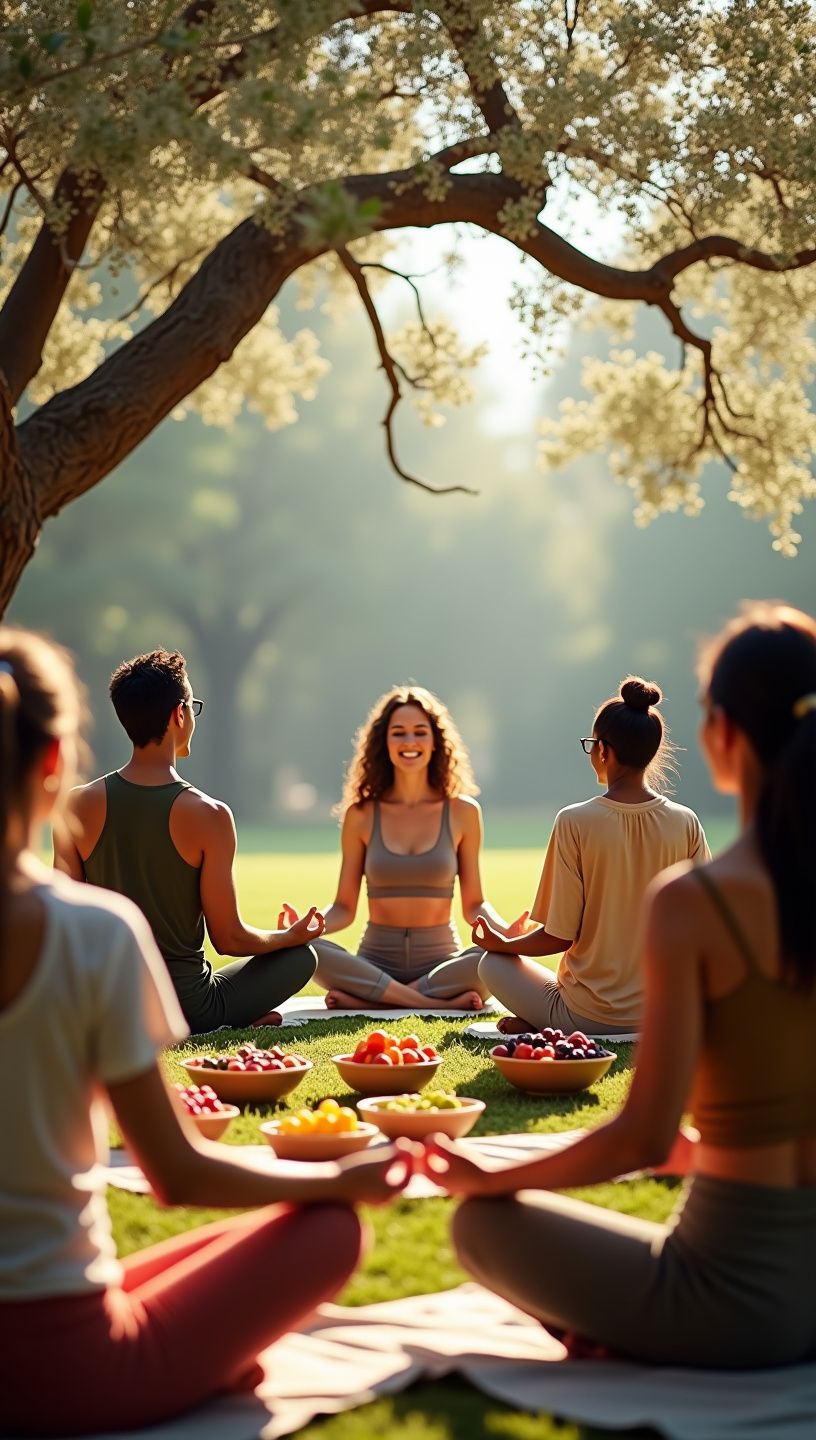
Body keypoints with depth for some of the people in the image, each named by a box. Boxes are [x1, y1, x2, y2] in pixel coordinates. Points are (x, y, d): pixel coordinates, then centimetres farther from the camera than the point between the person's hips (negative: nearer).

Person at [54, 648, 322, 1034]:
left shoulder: (79, 806, -7)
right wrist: (292, 935, 11)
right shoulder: (208, 815, -15)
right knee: (301, 955, 18)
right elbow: (229, 939, -9)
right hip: (187, 1009, -4)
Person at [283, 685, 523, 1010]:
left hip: (441, 962, 0)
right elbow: (344, 907, 6)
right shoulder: (361, 814, 5)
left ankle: (363, 999, -25)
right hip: (376, 961, 0)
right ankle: (440, 1003, -28)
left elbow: (473, 904, 8)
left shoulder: (462, 812, 5)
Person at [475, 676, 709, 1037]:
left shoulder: (575, 822, -15)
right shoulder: (685, 824, -6)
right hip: (663, 1015, 5)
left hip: (587, 1016, -5)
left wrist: (503, 944, 8)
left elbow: (560, 936, -12)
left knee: (492, 963, 20)